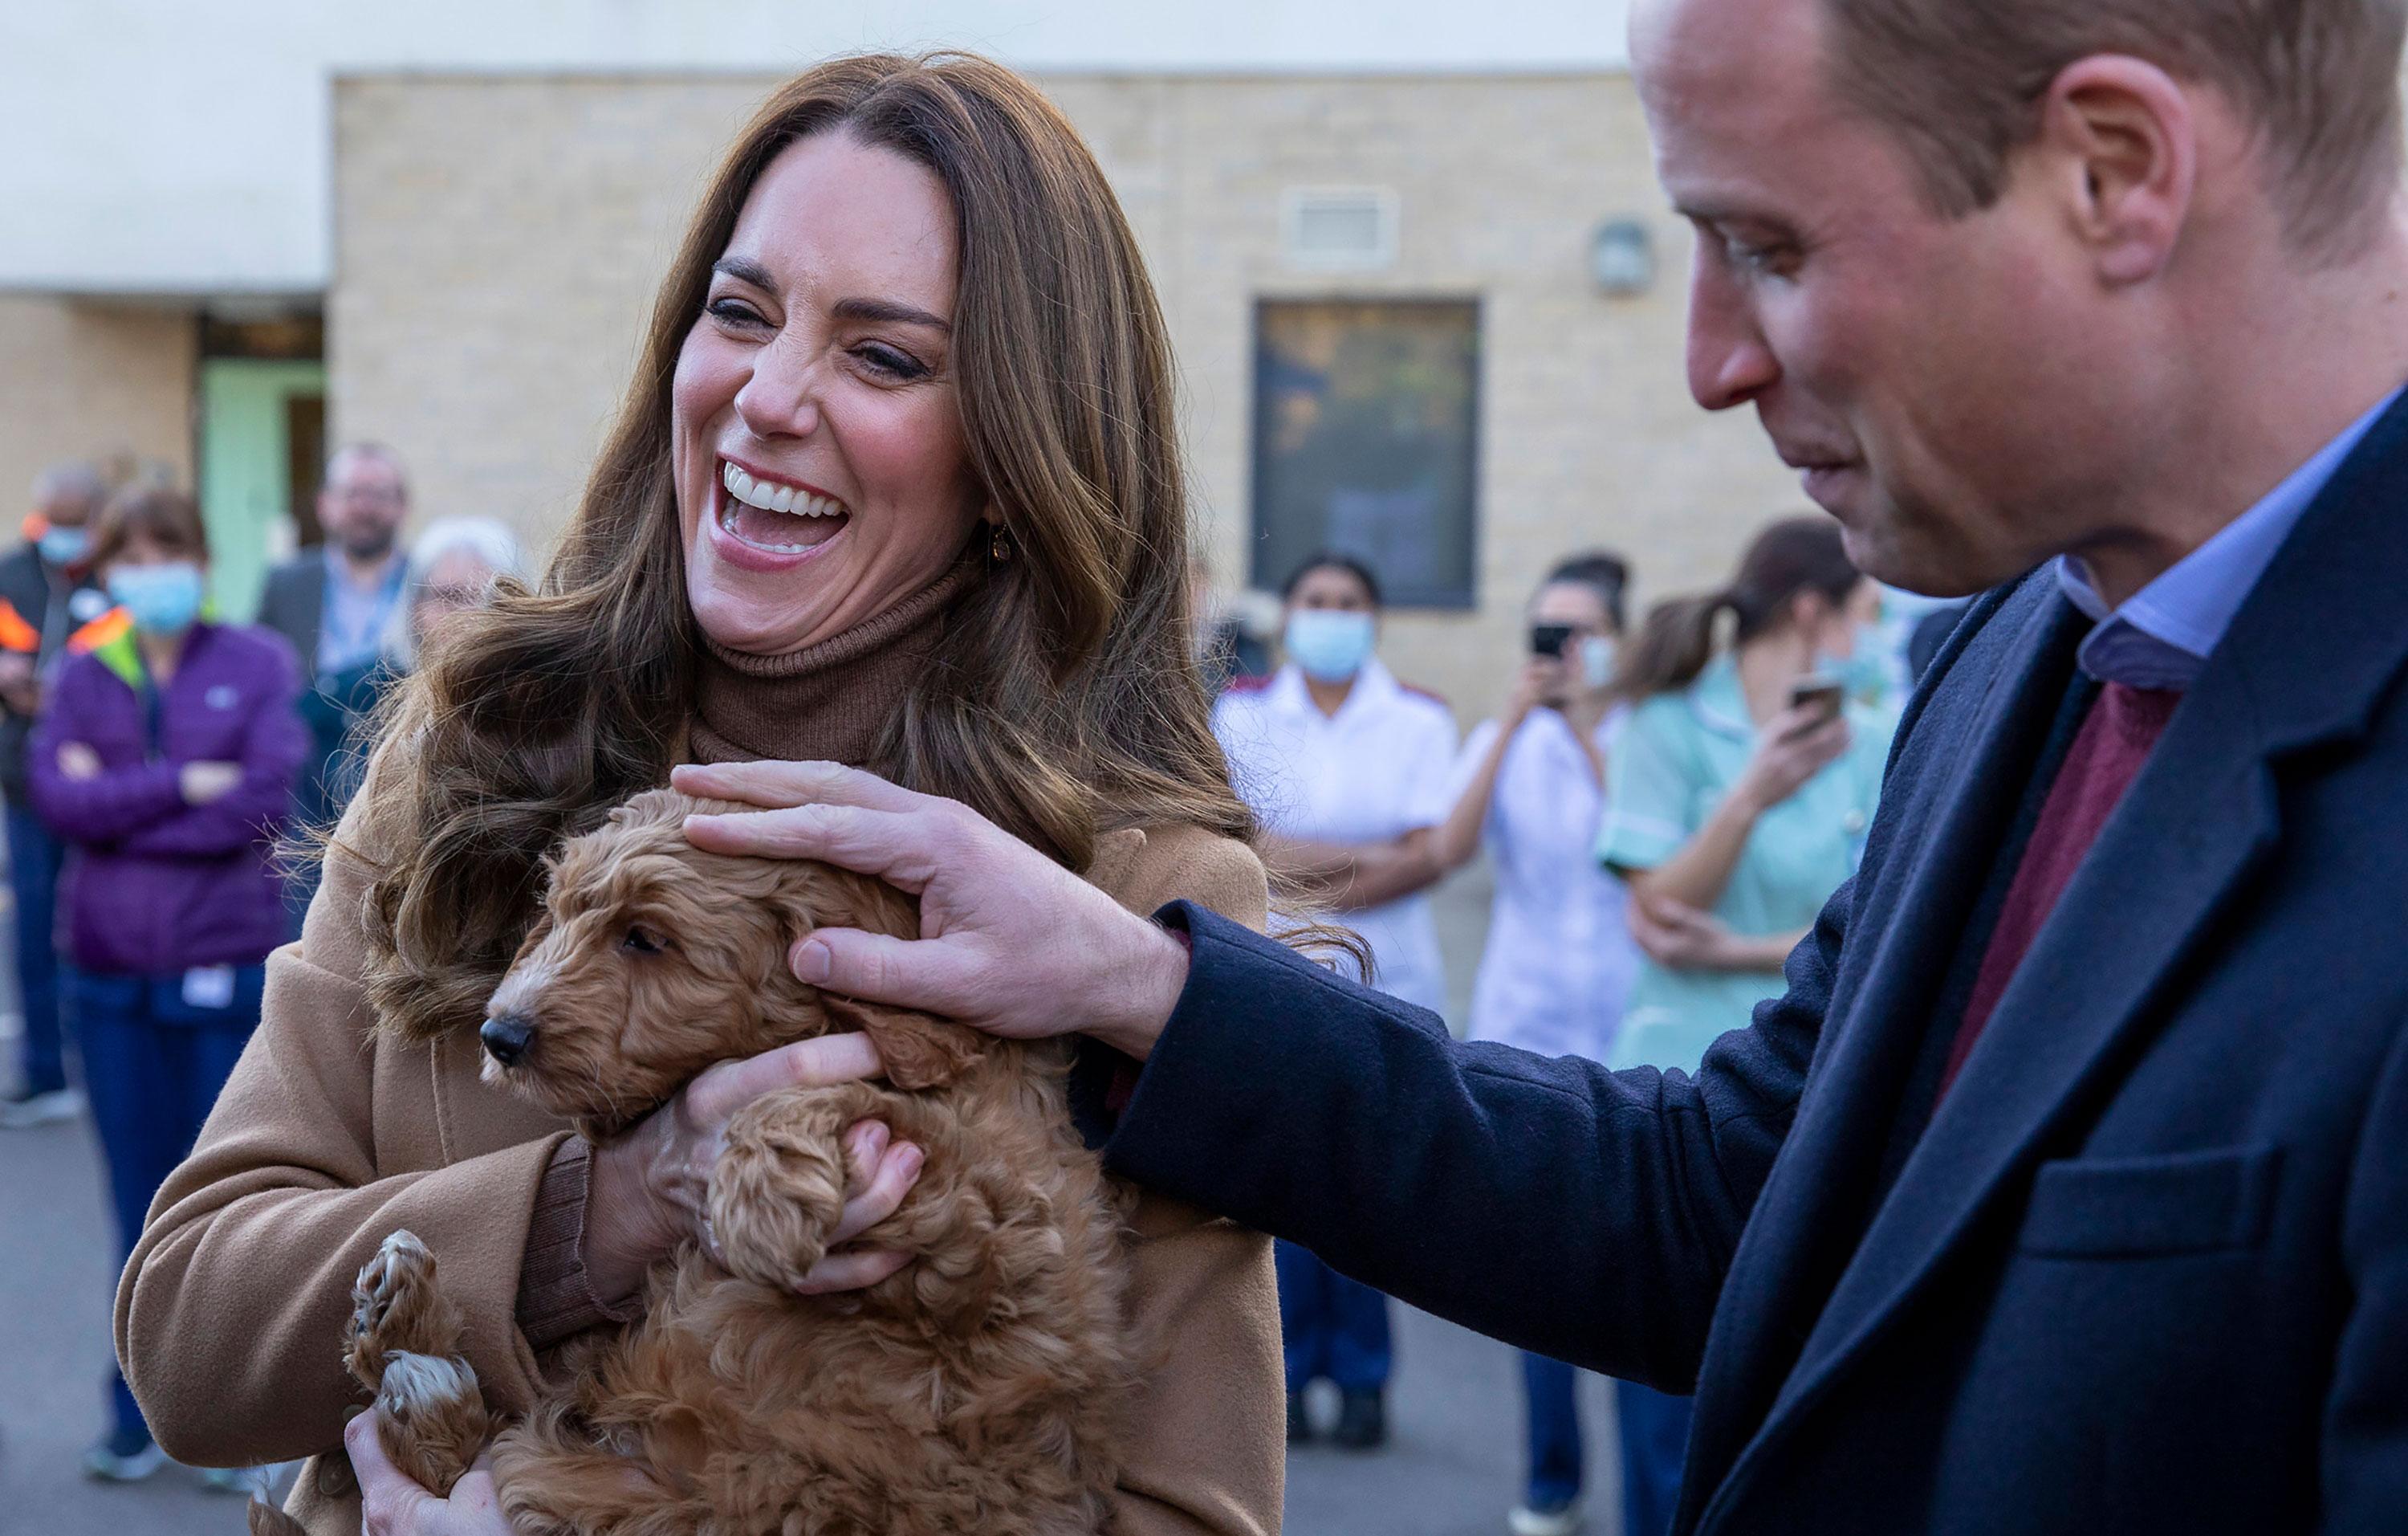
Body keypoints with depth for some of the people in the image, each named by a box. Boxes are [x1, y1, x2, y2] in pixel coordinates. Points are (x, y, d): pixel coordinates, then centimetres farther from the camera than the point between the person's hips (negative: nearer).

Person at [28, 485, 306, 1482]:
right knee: (142, 1204, 9)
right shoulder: (82, 677, 9)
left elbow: (268, 799, -12)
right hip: (111, 970, 3)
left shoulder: (259, 664, 1)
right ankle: (142, 1416, 20)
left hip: (228, 964, -3)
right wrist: (185, 785, -13)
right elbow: (58, 795, -6)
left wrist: (117, 804, -8)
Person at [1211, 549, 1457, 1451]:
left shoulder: (1419, 721, 6)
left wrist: (1308, 881, -9)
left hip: (1384, 986, 0)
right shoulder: (1243, 713, 9)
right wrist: (1372, 856, -9)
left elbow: (1430, 858, -3)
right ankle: (1287, 1372, 10)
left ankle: (1362, 1377, 11)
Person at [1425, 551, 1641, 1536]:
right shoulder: (1505, 742, 8)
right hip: (1526, 1030, 3)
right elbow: (1451, 852, -7)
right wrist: (1512, 725, -13)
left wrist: (1588, 731, -16)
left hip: (1631, 1038, -3)